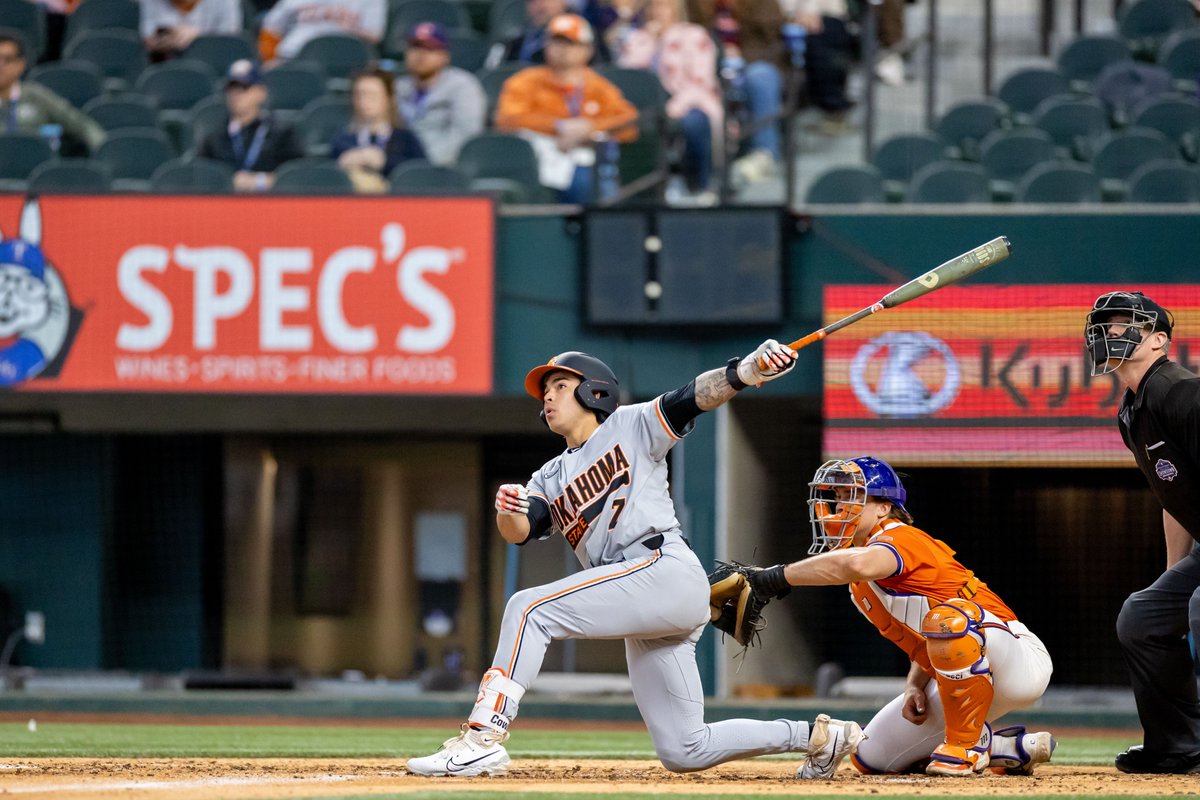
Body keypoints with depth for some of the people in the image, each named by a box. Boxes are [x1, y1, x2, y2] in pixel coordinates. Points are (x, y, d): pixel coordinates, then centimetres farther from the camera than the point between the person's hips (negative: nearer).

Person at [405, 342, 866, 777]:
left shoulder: (632, 426, 10)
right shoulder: (551, 479, 26)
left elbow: (696, 397, -4)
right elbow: (519, 531, 9)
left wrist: (747, 370, -23)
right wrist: (508, 511, -15)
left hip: (664, 568, -8)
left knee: (530, 609, -19)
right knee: (683, 753, 5)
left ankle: (484, 738, -23)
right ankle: (818, 736, 18)